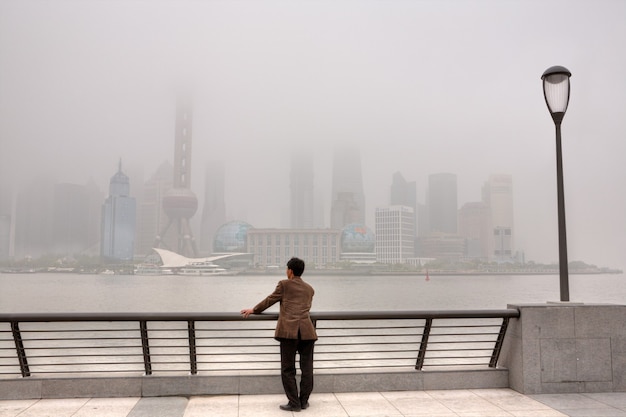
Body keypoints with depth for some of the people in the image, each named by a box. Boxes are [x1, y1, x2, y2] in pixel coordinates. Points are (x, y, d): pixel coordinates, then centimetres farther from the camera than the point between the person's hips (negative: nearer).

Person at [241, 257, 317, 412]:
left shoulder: (284, 284, 5)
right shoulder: (310, 289, 19)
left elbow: (269, 300, 13)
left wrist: (253, 310, 27)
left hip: (288, 330, -4)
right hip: (307, 331, 4)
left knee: (288, 369, 5)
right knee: (307, 367, 11)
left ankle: (294, 403, 7)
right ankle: (304, 400, 18)